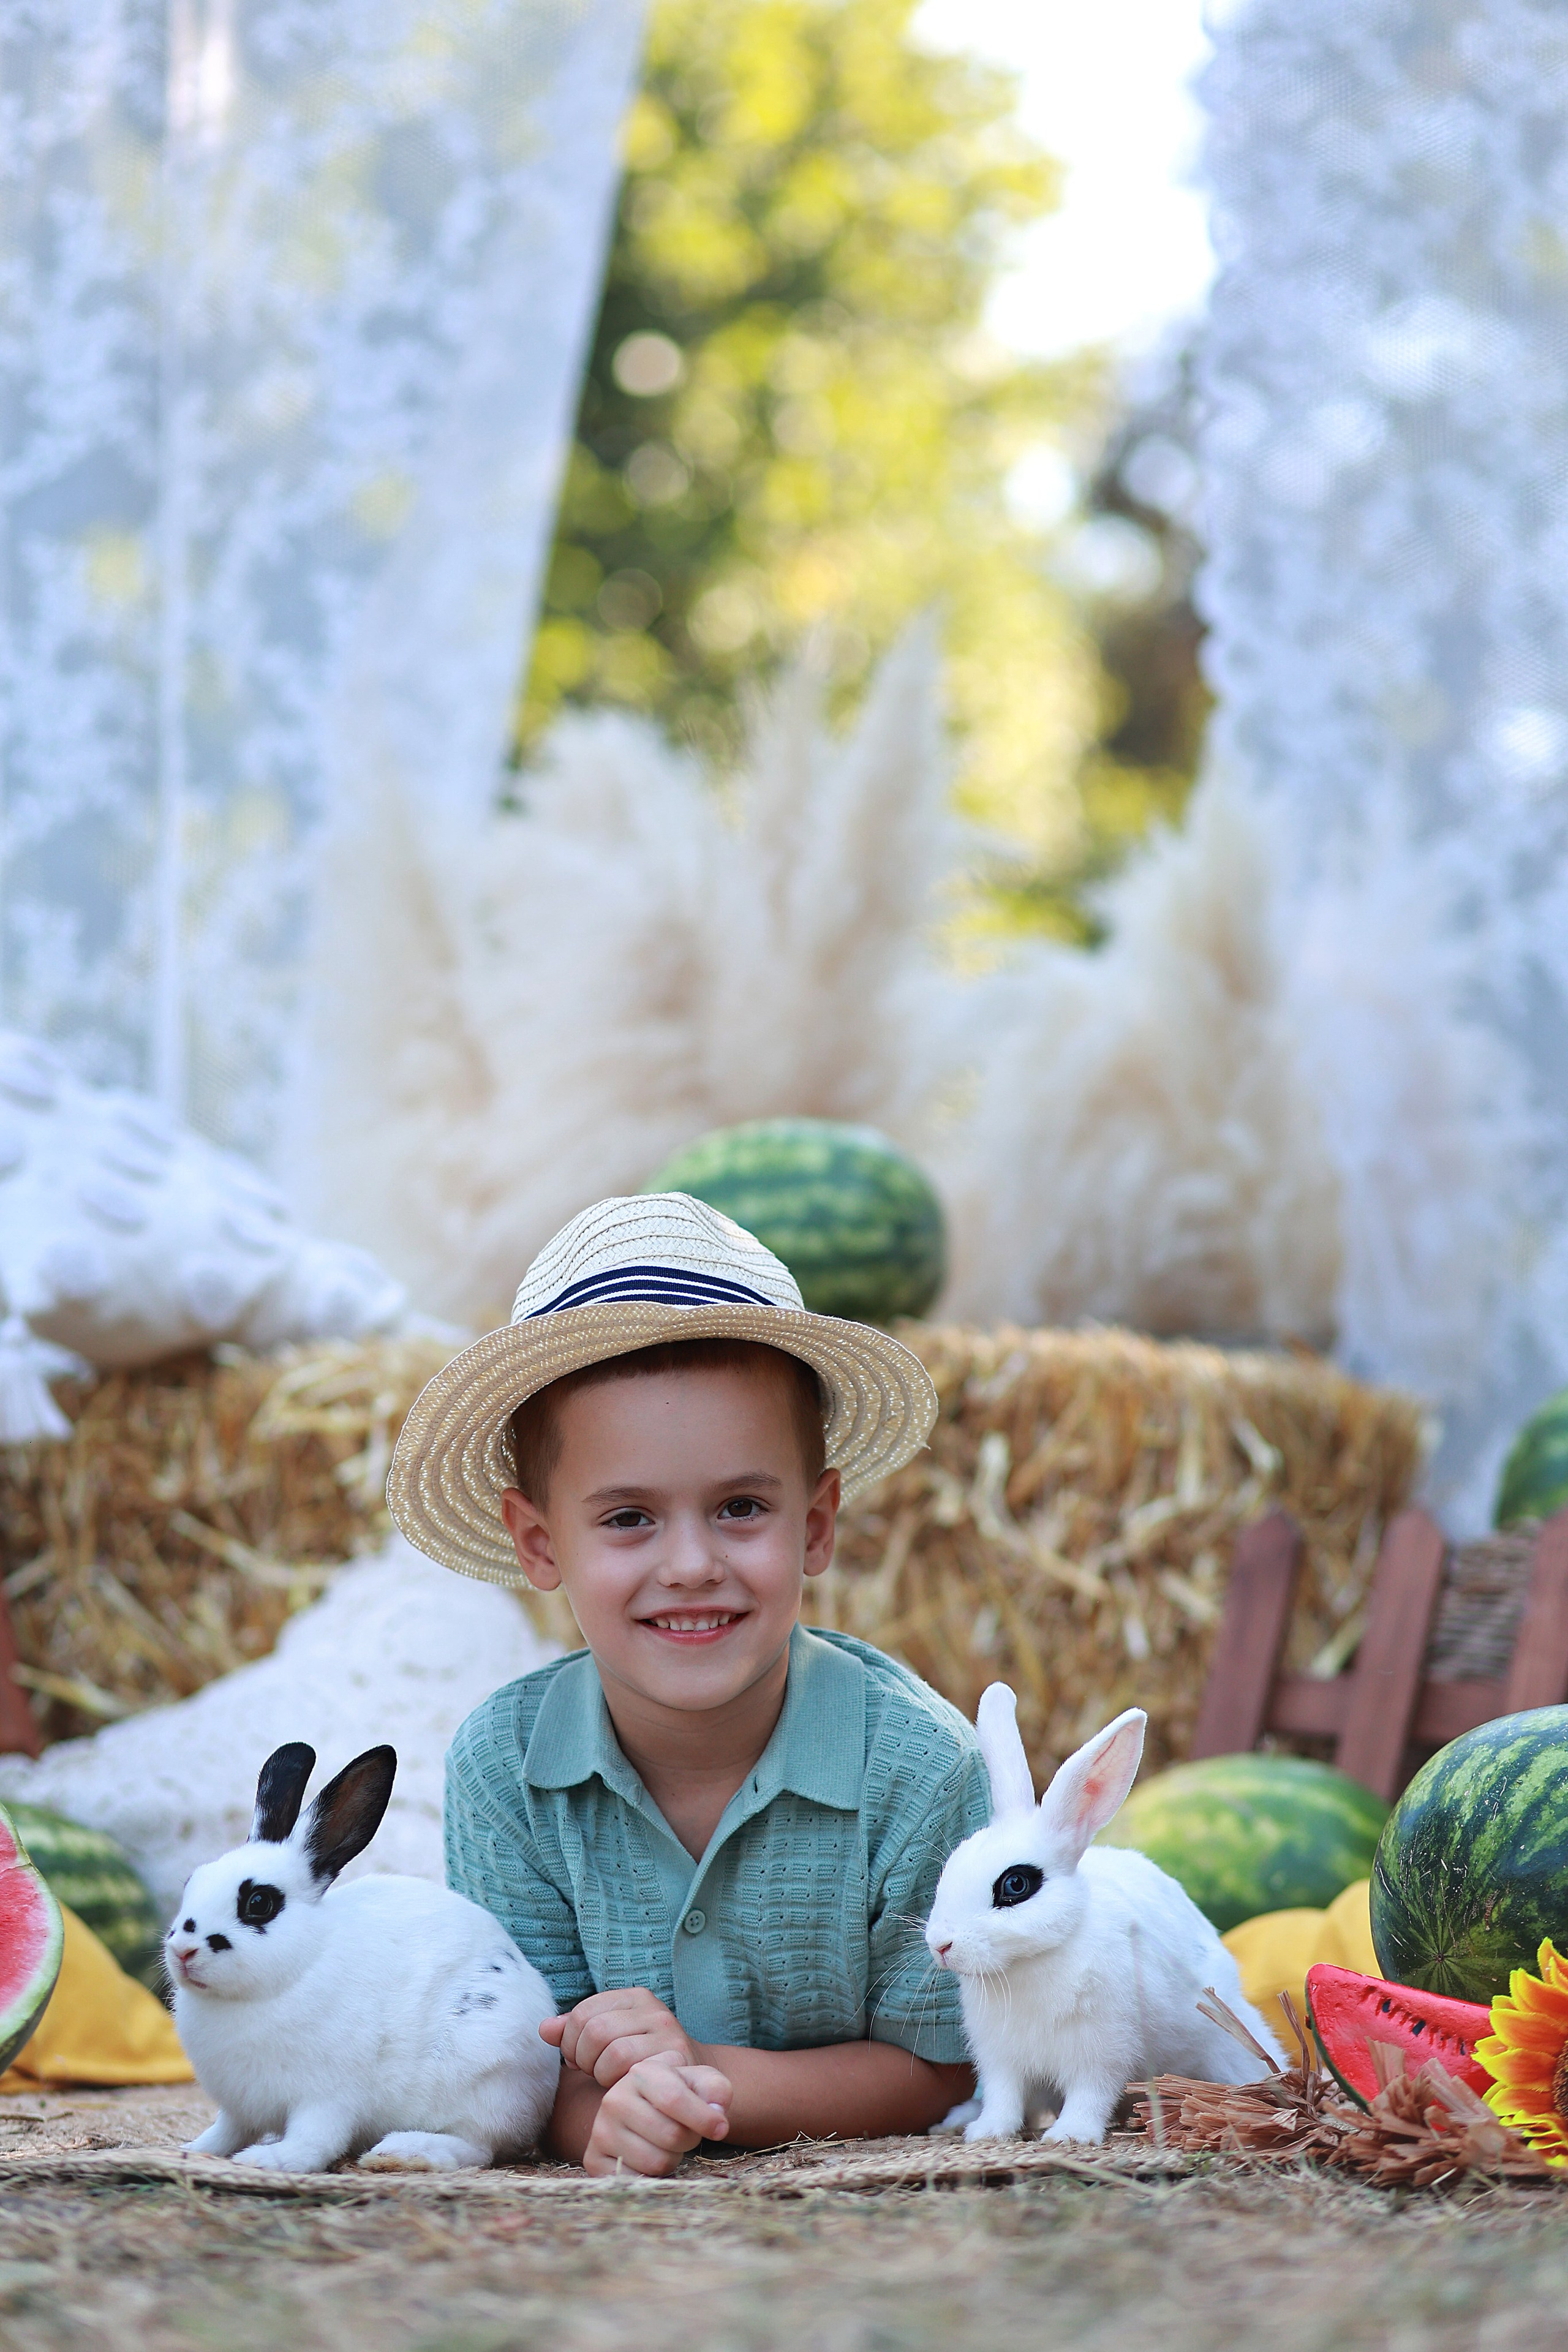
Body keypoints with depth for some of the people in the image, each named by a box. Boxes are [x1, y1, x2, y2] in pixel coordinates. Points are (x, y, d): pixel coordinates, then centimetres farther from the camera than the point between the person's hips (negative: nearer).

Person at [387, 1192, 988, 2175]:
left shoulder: (922, 1767, -20)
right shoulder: (501, 1766, -14)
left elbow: (936, 2072, -11)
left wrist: (715, 2077, -28)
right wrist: (609, 2116, -34)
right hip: (610, 2208, 1)